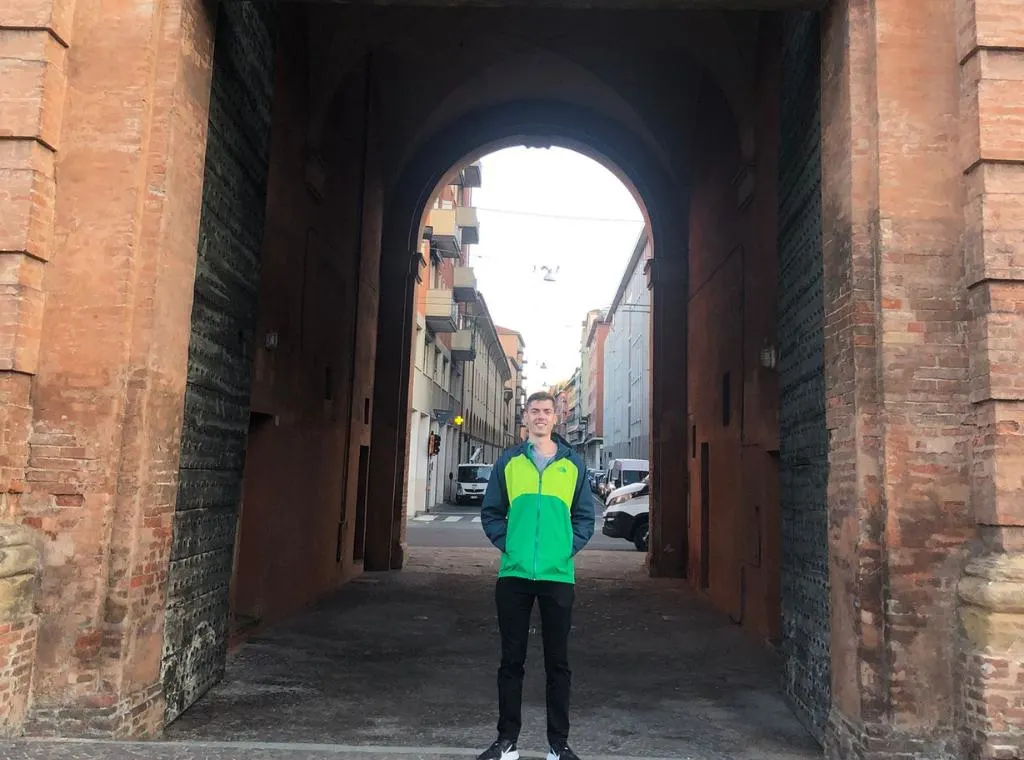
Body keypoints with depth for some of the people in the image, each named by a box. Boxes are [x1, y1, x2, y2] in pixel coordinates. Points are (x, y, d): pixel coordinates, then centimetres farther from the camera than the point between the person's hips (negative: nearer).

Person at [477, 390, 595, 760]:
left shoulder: (573, 464, 4)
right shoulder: (508, 461, 4)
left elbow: (584, 516, 6)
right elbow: (491, 512, 6)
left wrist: (568, 548, -7)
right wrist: (507, 545, -6)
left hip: (558, 575, 0)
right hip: (513, 574, 0)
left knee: (557, 661, 8)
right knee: (511, 659, 9)